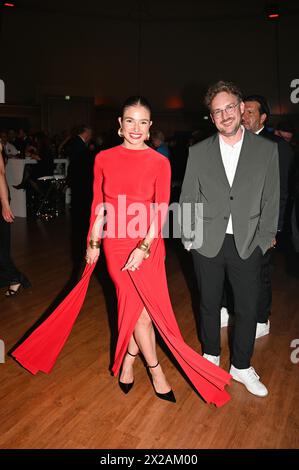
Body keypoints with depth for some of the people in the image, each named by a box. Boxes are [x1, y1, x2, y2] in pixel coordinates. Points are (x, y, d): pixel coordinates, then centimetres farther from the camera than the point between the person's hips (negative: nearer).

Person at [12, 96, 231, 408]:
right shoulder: (104, 159, 0)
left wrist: (144, 247, -16)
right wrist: (93, 244, 6)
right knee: (140, 308, 4)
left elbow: (160, 211, -8)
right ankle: (154, 369, 25)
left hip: (148, 245, 1)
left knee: (135, 307, 9)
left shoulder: (160, 163, -3)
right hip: (116, 244, 0)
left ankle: (128, 359, 36)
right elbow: (98, 206, 5)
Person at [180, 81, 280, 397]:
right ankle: (211, 356, 37)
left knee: (248, 309, 7)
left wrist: (263, 241, -2)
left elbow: (270, 201, 1)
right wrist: (187, 237, 2)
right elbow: (187, 198, 5)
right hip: (207, 243, 1)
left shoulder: (266, 149, -1)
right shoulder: (198, 152, 0)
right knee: (209, 305, 15)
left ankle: (241, 367, 28)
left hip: (247, 244, 0)